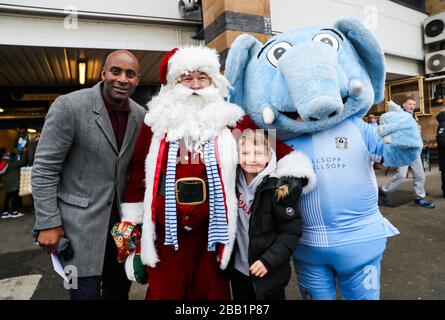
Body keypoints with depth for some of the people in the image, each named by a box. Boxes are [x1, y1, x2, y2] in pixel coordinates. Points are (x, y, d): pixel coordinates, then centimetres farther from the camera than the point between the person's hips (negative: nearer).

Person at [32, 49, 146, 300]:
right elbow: (44, 169, -11)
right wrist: (48, 223, -12)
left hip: (122, 218, 5)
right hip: (80, 221, -4)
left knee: (120, 290, 18)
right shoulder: (69, 106, -14)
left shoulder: (140, 115, 0)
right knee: (87, 293, 6)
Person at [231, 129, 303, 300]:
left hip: (269, 274, -4)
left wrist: (268, 261, -19)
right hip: (238, 269, 5)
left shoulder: (280, 188, -17)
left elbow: (291, 231, -15)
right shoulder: (234, 182, -4)